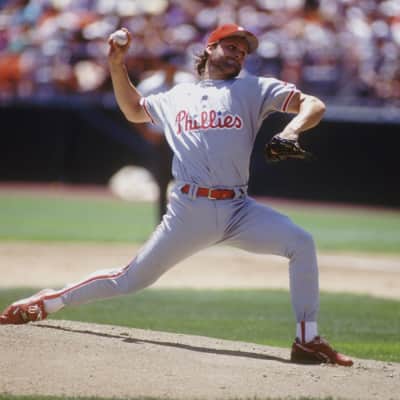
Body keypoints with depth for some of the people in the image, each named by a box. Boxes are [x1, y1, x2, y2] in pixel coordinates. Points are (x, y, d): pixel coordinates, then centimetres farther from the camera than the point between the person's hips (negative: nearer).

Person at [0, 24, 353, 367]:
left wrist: (291, 131, -20)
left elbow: (314, 105, 1)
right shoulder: (178, 97, 19)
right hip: (189, 210, 0)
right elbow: (134, 109, 36)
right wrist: (117, 65, 23)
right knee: (131, 280, 2)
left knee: (301, 243, -23)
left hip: (238, 210, 0)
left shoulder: (254, 90, 11)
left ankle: (307, 341, -17)